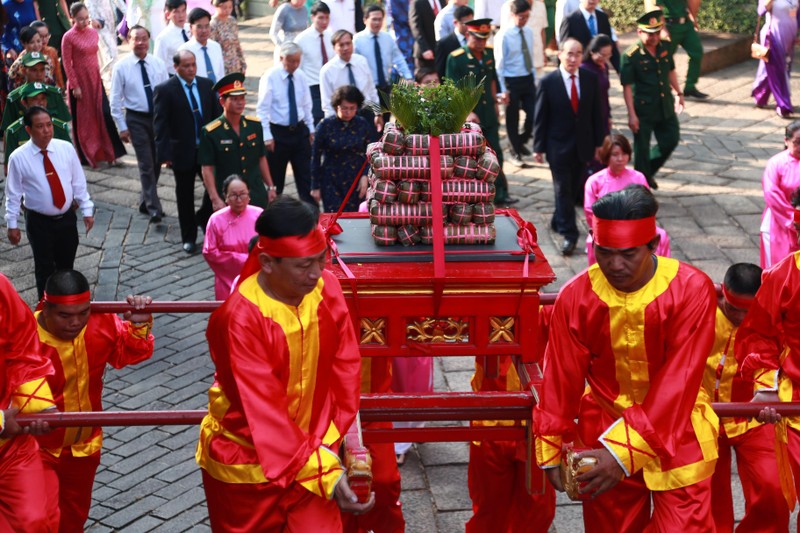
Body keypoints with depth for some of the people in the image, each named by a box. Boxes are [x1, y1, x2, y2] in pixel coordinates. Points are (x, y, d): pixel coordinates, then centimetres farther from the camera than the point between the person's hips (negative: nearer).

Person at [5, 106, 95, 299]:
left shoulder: (66, 148, -6)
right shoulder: (18, 158, -14)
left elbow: (79, 182, 1)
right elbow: (13, 194, -7)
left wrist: (87, 210, 1)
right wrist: (12, 225, -5)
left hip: (67, 218, 3)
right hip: (39, 221, -3)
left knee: (66, 265, 17)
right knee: (44, 268, 7)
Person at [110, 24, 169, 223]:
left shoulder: (158, 64, 2)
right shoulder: (122, 66, -6)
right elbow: (115, 100, -3)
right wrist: (122, 127, -6)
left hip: (159, 117, 4)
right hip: (136, 119, -4)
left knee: (156, 163, 12)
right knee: (146, 164, -8)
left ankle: (145, 202, 29)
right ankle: (154, 208, -7)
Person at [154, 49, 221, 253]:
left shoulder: (207, 84, 3)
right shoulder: (165, 90, -9)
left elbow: (217, 113, 8)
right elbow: (160, 125, -11)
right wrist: (165, 154, -18)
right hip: (183, 152, -3)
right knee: (185, 196, 10)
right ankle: (189, 238, 23)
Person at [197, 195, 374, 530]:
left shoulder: (327, 288, -11)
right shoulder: (239, 318, -26)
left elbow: (345, 367, -3)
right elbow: (264, 411, -26)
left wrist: (342, 438, -10)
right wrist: (325, 472, -29)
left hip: (308, 449, 3)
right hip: (247, 462, -3)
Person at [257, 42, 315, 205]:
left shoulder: (300, 76, 4)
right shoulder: (270, 77, -11)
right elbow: (262, 109, -12)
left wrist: (311, 129, 11)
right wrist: (267, 136, -17)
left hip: (299, 131, 4)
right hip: (278, 132, -4)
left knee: (306, 176, 5)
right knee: (274, 179, 7)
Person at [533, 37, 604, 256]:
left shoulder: (590, 79, -1)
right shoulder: (548, 82, -10)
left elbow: (596, 113, 5)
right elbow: (540, 118, -6)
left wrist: (599, 142, 5)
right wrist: (538, 147, -6)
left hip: (583, 144, 3)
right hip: (559, 145, -3)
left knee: (576, 187, 12)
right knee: (563, 190, 0)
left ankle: (559, 221, 33)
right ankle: (568, 234, 6)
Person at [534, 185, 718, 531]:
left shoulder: (692, 291, -19)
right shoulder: (575, 296, -12)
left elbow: (678, 383, -24)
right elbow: (562, 379, -5)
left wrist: (625, 451, -30)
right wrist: (552, 452, -6)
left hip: (677, 436, -2)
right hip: (603, 436, 2)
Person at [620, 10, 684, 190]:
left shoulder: (665, 48, 1)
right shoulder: (631, 56, -16)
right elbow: (627, 87, -16)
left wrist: (679, 93, 15)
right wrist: (632, 114, -19)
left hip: (665, 106, 6)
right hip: (643, 110, -6)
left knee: (671, 140, 13)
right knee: (642, 149, 5)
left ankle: (649, 171, 35)